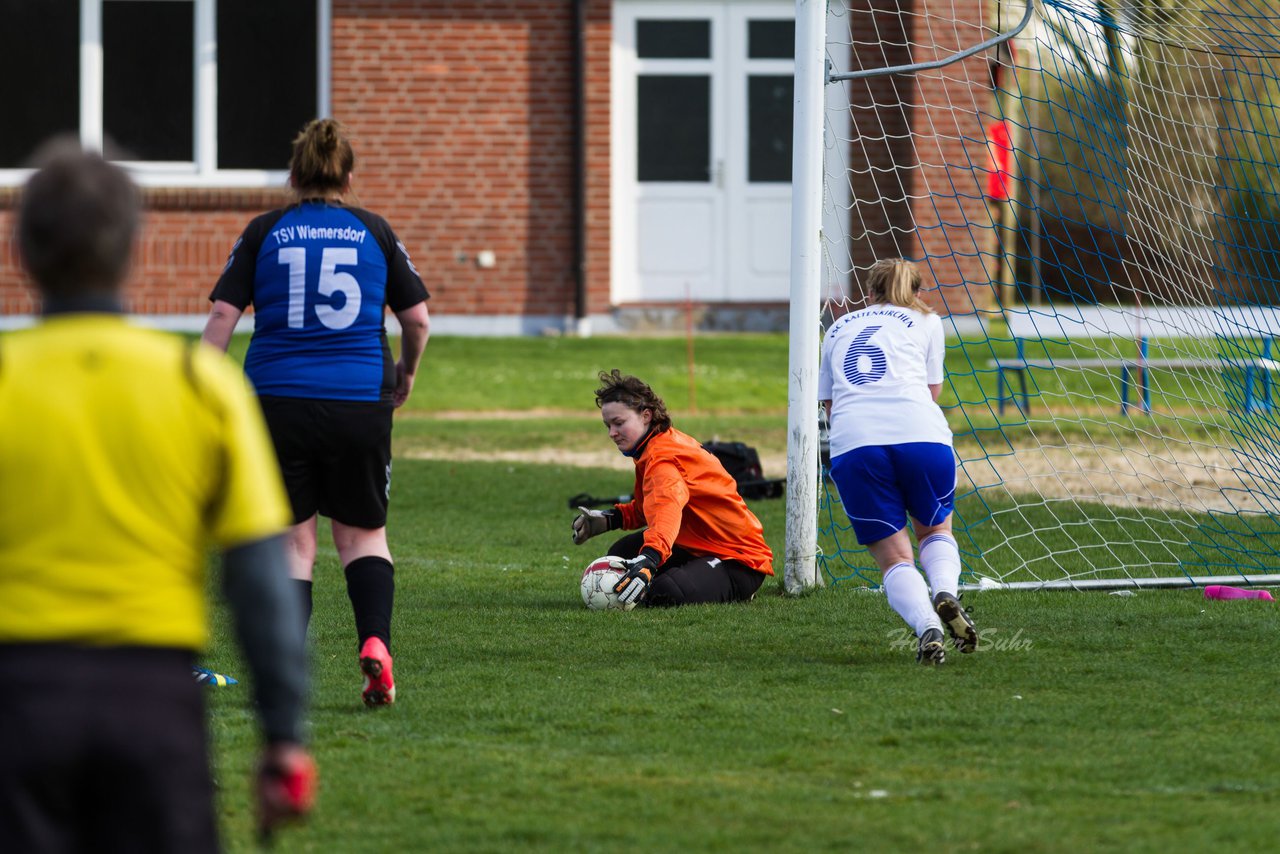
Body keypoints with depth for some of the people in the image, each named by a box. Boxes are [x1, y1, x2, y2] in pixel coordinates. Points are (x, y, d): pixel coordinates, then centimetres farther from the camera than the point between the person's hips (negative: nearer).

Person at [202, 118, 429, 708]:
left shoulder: (264, 233, 4)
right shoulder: (375, 233, 6)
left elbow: (223, 314, -2)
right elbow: (417, 318, 8)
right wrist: (406, 373, 26)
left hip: (279, 403, 0)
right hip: (360, 404, 0)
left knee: (293, 542, 9)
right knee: (363, 535, 13)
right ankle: (374, 642, -11)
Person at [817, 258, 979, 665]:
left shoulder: (838, 329, 29)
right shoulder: (926, 322, 23)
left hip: (852, 443, 1)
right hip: (921, 433, -1)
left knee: (893, 556, 8)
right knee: (935, 529, 23)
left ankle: (927, 626, -20)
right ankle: (946, 592, -9)